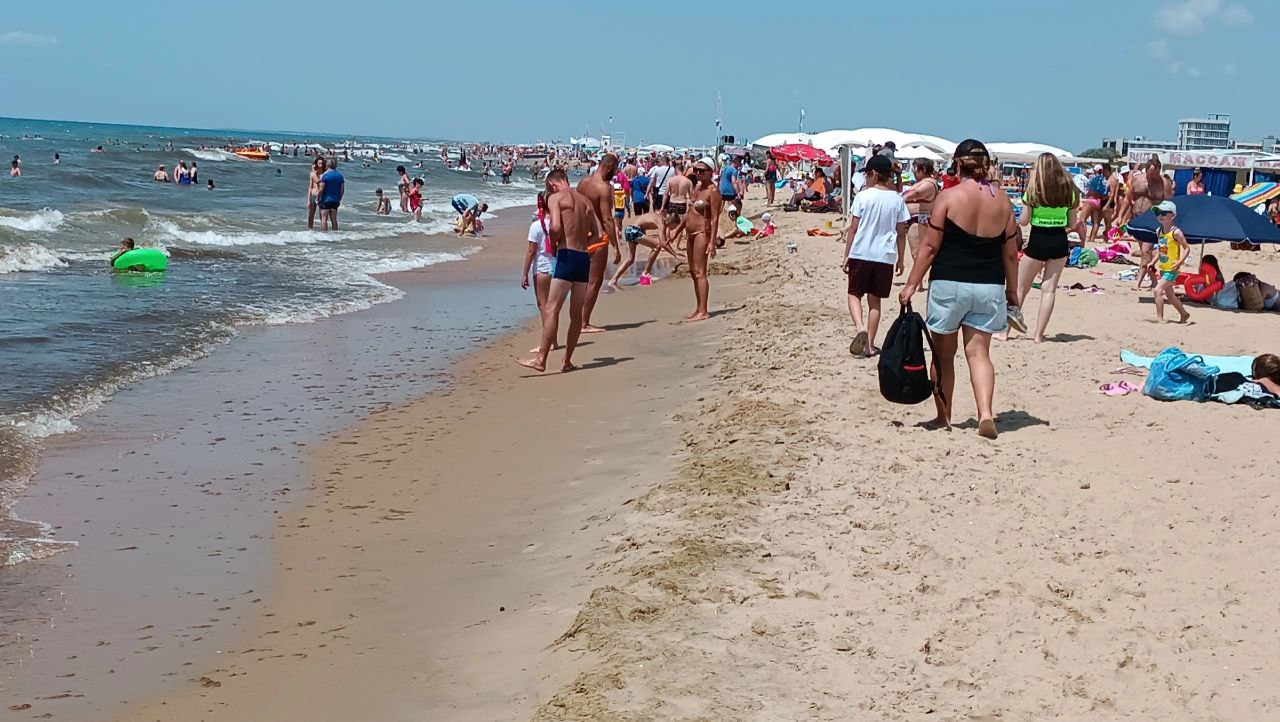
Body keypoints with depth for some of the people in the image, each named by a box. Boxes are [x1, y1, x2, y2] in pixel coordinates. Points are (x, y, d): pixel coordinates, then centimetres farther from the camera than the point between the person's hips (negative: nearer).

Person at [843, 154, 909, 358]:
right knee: (874, 299, 11)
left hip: (861, 254, -3)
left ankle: (860, 328, -17)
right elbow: (901, 233, 5)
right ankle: (870, 345, 12)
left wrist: (846, 256, 1)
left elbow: (853, 228, -6)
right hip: (886, 256, 3)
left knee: (854, 294, 10)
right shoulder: (897, 199, 2)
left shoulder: (863, 196, -8)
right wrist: (900, 259, 14)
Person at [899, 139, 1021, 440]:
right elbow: (1010, 252, 8)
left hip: (949, 283, -3)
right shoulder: (1002, 201, 4)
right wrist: (1012, 292, 18)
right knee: (978, 352, 6)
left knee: (943, 355, 10)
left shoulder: (948, 197, -7)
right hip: (989, 286, 3)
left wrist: (912, 284, -3)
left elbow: (930, 246, -9)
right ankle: (986, 414, -12)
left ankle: (943, 417, 18)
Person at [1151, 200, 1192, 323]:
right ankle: (1184, 314, 37)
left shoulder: (1175, 232, -15)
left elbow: (1187, 248, -13)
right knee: (1169, 294, 19)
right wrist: (1153, 262, 8)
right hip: (1163, 268, 8)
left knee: (1158, 290, -18)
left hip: (1172, 269, -8)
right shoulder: (1158, 231, 6)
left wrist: (1180, 261, -25)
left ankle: (1160, 317, -14)